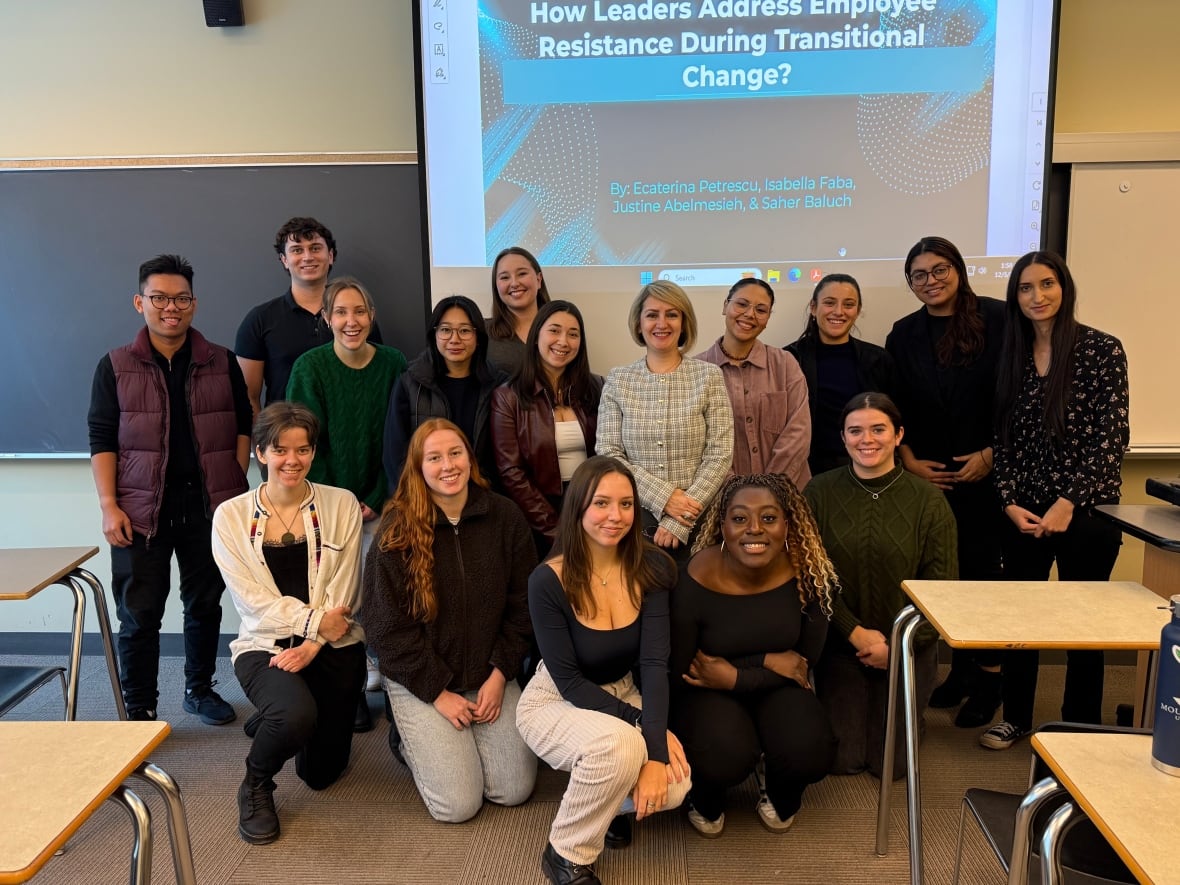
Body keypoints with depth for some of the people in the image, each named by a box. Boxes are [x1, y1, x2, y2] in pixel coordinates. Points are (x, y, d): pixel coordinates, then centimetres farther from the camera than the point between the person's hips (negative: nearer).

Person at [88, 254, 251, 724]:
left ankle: (200, 689, 31)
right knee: (139, 614, 4)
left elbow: (243, 427, 8)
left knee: (205, 603, 13)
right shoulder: (115, 366, 3)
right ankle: (139, 711, 16)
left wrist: (237, 485, -3)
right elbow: (102, 439, 1)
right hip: (141, 509, -1)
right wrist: (108, 505, -7)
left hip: (209, 504, 1)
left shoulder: (222, 363, 5)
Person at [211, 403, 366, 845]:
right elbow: (251, 598, -8)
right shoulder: (231, 516, -4)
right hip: (264, 643, -2)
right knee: (296, 713, -34)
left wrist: (313, 645, -16)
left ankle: (273, 719, 42)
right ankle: (255, 785, 1)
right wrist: (314, 620, -17)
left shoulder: (341, 505, -3)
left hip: (334, 645, 2)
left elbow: (342, 591, -6)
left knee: (321, 772, 7)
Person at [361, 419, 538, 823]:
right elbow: (388, 625, -10)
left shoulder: (504, 517, -5)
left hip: (489, 677, 3)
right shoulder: (398, 530, -12)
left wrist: (500, 674, -7)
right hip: (420, 682, -3)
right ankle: (411, 738, 21)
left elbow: (523, 605, 1)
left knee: (515, 791, -2)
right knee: (458, 805, -8)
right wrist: (438, 692, -12)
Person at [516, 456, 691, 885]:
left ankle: (607, 804, 15)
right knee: (618, 743, -35)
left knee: (674, 783, -22)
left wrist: (654, 754, -29)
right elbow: (569, 681, -19)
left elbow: (655, 663, -18)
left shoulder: (653, 569, -14)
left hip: (622, 696, 4)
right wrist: (642, 726, -25)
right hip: (555, 703, -4)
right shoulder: (548, 581, -23)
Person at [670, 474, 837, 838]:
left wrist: (736, 677, -19)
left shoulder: (808, 573, -15)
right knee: (727, 757, -31)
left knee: (810, 754, -25)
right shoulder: (696, 581, -23)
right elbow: (680, 672, -13)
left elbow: (807, 657, -4)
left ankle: (777, 794, 14)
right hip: (707, 691, -2)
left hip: (777, 687, 3)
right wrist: (768, 662, -17)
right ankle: (706, 800, 9)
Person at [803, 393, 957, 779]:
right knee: (842, 761, 2)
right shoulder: (820, 493, -8)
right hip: (839, 642, 0)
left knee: (891, 764, 4)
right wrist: (855, 632, -14)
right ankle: (847, 713, 34)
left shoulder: (929, 500, -7)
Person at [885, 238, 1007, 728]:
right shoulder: (904, 334, 9)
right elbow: (894, 408, 9)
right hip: (929, 475, 3)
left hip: (985, 472, -3)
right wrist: (910, 460, -2)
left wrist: (990, 455, -10)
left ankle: (989, 677, 13)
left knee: (982, 568, -1)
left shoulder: (996, 319, -4)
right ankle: (960, 666, 21)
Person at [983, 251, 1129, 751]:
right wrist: (1010, 501, -4)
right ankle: (1015, 718, 26)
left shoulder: (1101, 350, -6)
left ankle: (1082, 728, 25)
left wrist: (1067, 503, -15)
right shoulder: (1012, 355, 7)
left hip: (1085, 512, -3)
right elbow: (1003, 437, 7)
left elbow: (1112, 438, -10)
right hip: (1024, 514, 4)